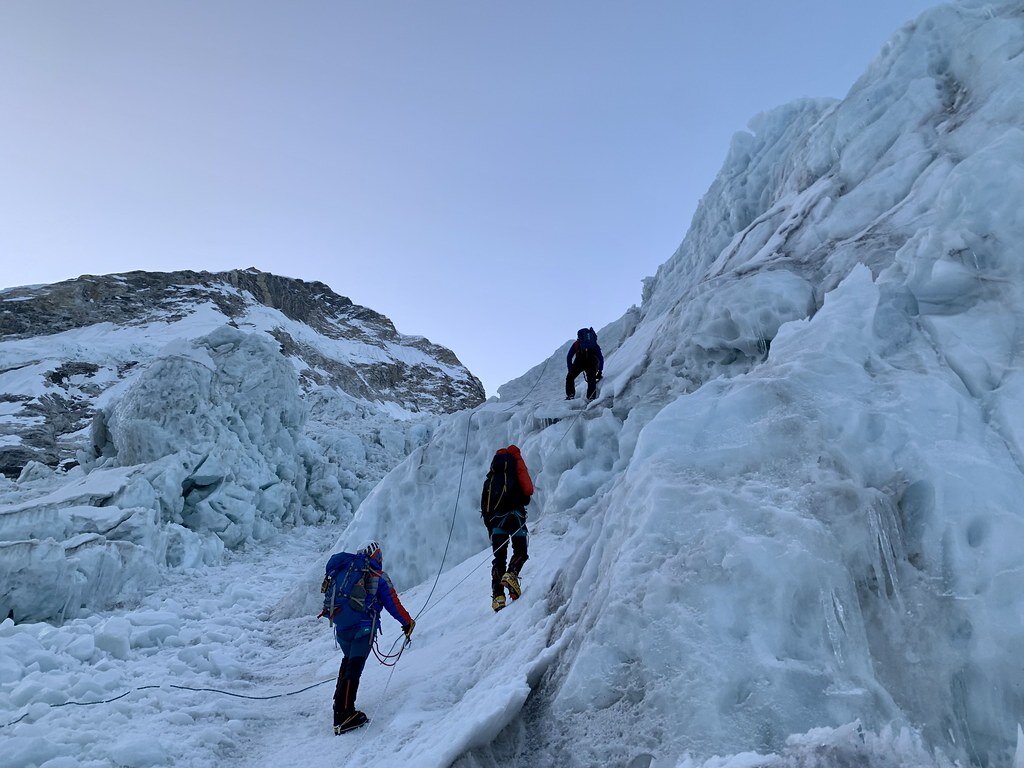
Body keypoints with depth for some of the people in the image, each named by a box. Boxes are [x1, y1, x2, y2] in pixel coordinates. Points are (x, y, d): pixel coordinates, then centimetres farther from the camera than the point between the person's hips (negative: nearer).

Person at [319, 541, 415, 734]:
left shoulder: (344, 567, 14)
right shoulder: (379, 577, 1)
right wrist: (407, 624, 12)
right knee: (354, 667, -9)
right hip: (363, 627, -6)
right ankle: (344, 715, -18)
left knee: (349, 659, 26)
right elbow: (393, 604, 1)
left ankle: (340, 703, 32)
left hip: (340, 627, 6)